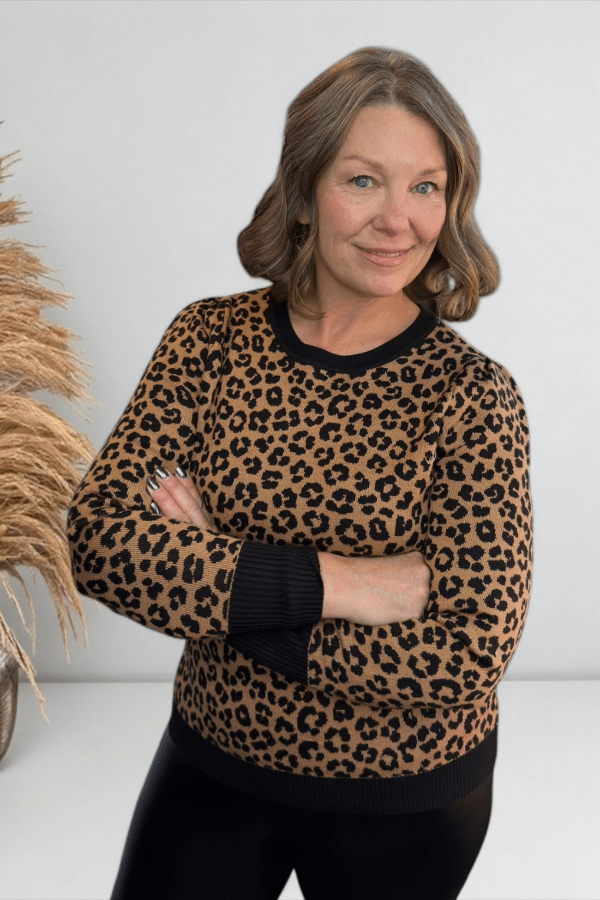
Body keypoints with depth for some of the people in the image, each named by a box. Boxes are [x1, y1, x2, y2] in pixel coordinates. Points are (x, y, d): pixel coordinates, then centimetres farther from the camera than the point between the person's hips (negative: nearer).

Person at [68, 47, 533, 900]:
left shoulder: (473, 393, -17)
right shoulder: (211, 339, -9)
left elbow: (466, 658, -23)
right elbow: (102, 535, -19)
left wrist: (208, 568, -23)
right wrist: (329, 583, -28)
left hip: (404, 799, -1)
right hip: (212, 763, 2)